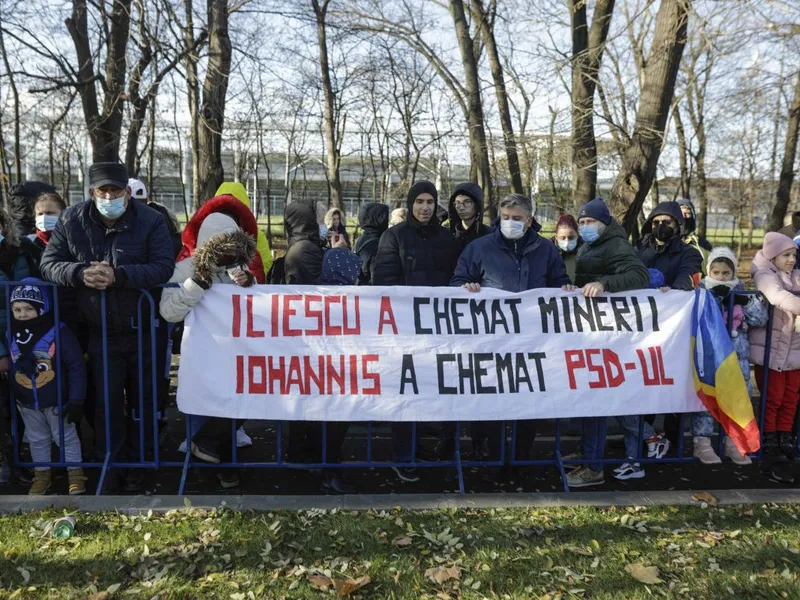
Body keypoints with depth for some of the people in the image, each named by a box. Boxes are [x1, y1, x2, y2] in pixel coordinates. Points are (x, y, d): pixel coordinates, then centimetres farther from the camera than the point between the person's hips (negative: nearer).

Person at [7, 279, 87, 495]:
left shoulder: (59, 332, -20)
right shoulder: (11, 335, -4)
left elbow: (76, 367, -16)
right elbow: (9, 368, 8)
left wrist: (76, 400, -16)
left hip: (57, 400, -5)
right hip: (26, 402, 5)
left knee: (66, 437, 11)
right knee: (37, 440, 20)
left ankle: (76, 474, 25)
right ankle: (41, 475, 36)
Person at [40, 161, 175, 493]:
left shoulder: (150, 220, -11)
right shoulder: (72, 220, -2)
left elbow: (164, 267, -19)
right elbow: (49, 263, -1)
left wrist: (119, 275, -31)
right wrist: (80, 273, -22)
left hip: (145, 330, -1)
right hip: (101, 333, 2)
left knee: (143, 400, 11)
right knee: (106, 402, 8)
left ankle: (138, 464, 29)